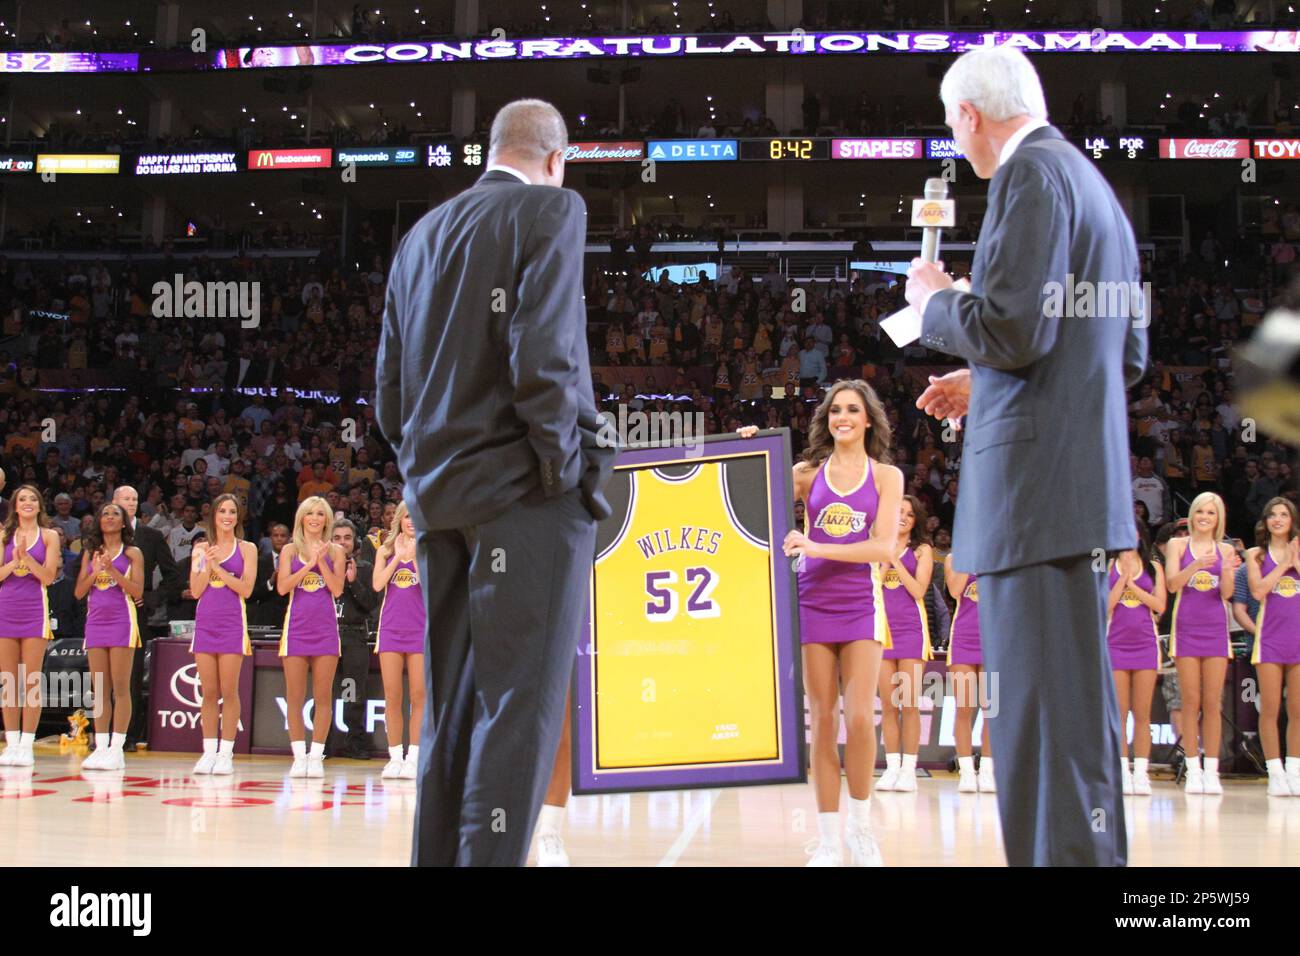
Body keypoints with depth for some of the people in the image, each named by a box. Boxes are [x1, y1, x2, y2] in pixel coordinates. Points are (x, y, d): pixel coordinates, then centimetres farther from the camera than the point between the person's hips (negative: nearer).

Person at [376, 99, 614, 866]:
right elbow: (543, 355, -17)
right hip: (523, 489, -7)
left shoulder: (420, 235, 17)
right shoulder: (551, 209, -4)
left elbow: (389, 395, 14)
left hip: (440, 496, 7)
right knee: (520, 703, -6)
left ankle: (439, 857, 13)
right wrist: (566, 465, -8)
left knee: (454, 708, 11)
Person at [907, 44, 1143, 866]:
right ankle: (1091, 851, 22)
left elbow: (1013, 330, -20)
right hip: (1083, 480, 10)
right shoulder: (1095, 186, 21)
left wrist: (937, 302, 0)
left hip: (1036, 483, -10)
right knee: (1072, 705, 15)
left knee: (1045, 712, -10)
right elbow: (1129, 356, 23)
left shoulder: (1031, 175, -9)